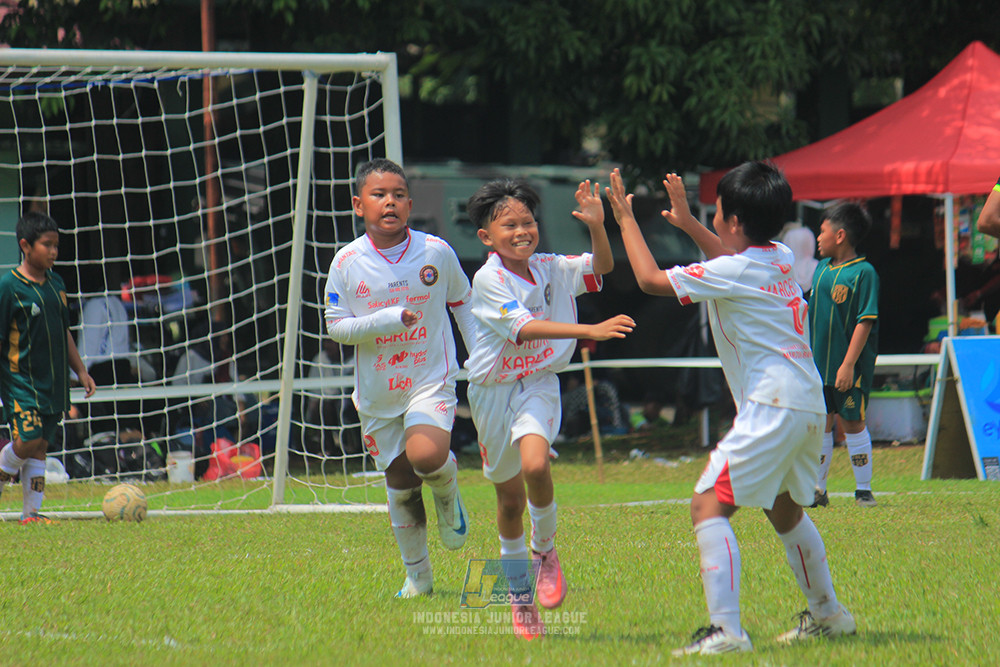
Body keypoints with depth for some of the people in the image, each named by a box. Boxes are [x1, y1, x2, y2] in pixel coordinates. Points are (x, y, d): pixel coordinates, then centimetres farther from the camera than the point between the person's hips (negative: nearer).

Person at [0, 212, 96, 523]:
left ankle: (31, 512, 8)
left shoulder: (56, 283, 9)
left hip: (52, 381, 6)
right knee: (28, 440, -17)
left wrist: (80, 370, 18)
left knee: (39, 447, 5)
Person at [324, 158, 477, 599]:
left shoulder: (436, 252, -5)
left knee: (426, 455, -28)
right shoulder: (348, 262, -6)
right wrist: (387, 320, -20)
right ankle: (417, 576, 25)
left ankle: (448, 494, 8)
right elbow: (336, 327, -5)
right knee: (399, 484, 8)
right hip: (377, 391, 2)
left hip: (431, 380, -2)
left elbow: (463, 303, 10)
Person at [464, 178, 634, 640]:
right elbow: (523, 328, -26)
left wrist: (596, 227, -21)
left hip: (538, 386, 1)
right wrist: (590, 331, -34)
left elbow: (601, 267, -1)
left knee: (535, 465, -28)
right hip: (493, 390, -1)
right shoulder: (488, 280, -16)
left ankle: (545, 550, -1)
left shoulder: (551, 269, -1)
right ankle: (520, 594, 27)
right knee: (509, 497, 10)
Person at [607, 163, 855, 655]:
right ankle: (826, 613, 42)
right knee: (784, 509, 29)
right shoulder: (781, 259, 12)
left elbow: (650, 279, -9)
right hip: (808, 403, 10)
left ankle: (726, 629, -25)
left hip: (773, 408, -10)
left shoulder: (732, 272, -13)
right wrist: (688, 224, 38)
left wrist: (626, 220, 3)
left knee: (709, 505, -13)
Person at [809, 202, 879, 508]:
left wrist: (848, 364, -20)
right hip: (818, 365, 6)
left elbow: (865, 322, -15)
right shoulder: (821, 269, 11)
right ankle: (817, 490, 14)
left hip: (849, 368, -6)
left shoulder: (863, 273, -11)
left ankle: (863, 490, 11)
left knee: (853, 424, 1)